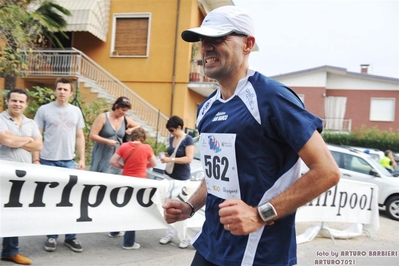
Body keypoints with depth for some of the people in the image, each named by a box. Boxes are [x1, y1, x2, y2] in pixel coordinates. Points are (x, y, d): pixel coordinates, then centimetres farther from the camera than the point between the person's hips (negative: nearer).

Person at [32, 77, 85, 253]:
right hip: (48, 161, -2)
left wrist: (82, 159, 5)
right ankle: (51, 236, 19)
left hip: (69, 161, 3)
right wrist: (36, 159, -7)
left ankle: (70, 236, 17)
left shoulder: (76, 111, 8)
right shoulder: (44, 110, -1)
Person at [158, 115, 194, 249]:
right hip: (168, 175, 7)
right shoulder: (171, 139, 9)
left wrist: (171, 160, -24)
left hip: (181, 179, -6)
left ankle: (183, 238, 10)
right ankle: (169, 234, 18)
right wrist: (166, 156, 0)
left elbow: (189, 158, -19)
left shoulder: (188, 139, -11)